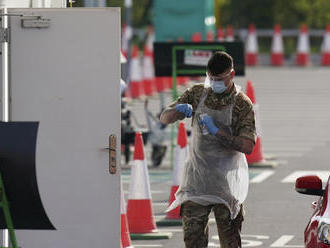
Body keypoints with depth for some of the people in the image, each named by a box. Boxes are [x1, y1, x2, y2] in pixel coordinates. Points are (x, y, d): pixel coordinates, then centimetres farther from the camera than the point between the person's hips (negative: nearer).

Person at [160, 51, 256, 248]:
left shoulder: (242, 104, -7)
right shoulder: (197, 93, 5)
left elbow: (247, 146, -15)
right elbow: (165, 118, 6)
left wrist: (217, 131, -23)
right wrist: (178, 109, -16)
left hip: (226, 181, -3)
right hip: (197, 179, 3)